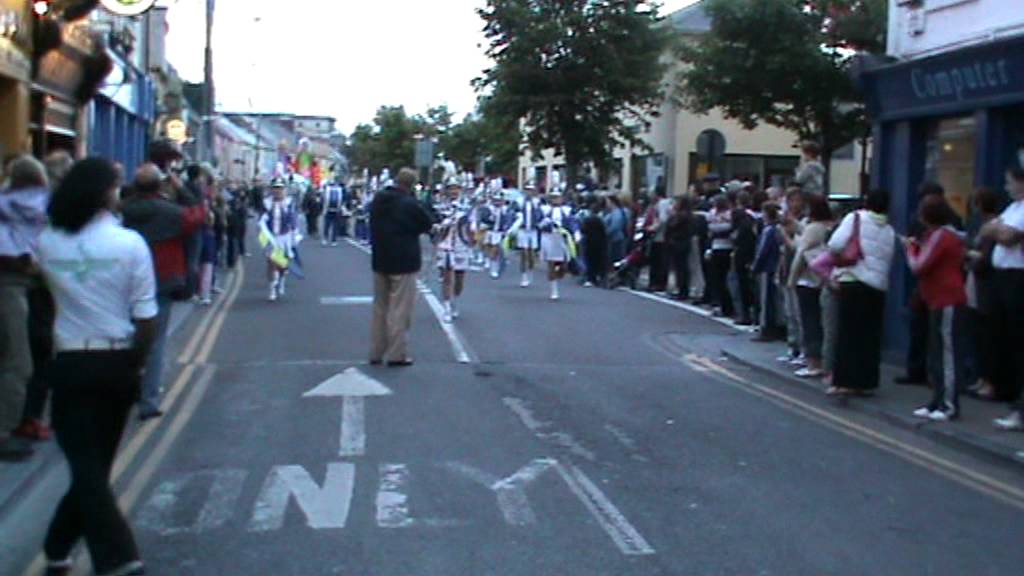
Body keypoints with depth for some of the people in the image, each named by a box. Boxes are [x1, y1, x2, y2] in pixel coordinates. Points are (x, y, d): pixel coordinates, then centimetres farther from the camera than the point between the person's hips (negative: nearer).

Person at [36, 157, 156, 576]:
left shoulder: (48, 243, -2)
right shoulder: (130, 243, -9)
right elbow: (146, 317, -10)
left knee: (86, 468, 2)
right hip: (117, 363, 0)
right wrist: (137, 365, 4)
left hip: (71, 365, 1)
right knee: (95, 466, 15)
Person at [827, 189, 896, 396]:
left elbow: (835, 244, -13)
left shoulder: (855, 218, -2)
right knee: (871, 336, 9)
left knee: (848, 333, -2)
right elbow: (888, 261, 11)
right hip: (878, 285, 5)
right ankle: (866, 382, 13)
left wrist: (844, 254, 7)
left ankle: (844, 381, -4)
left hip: (853, 282, -5)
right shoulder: (889, 230, 14)